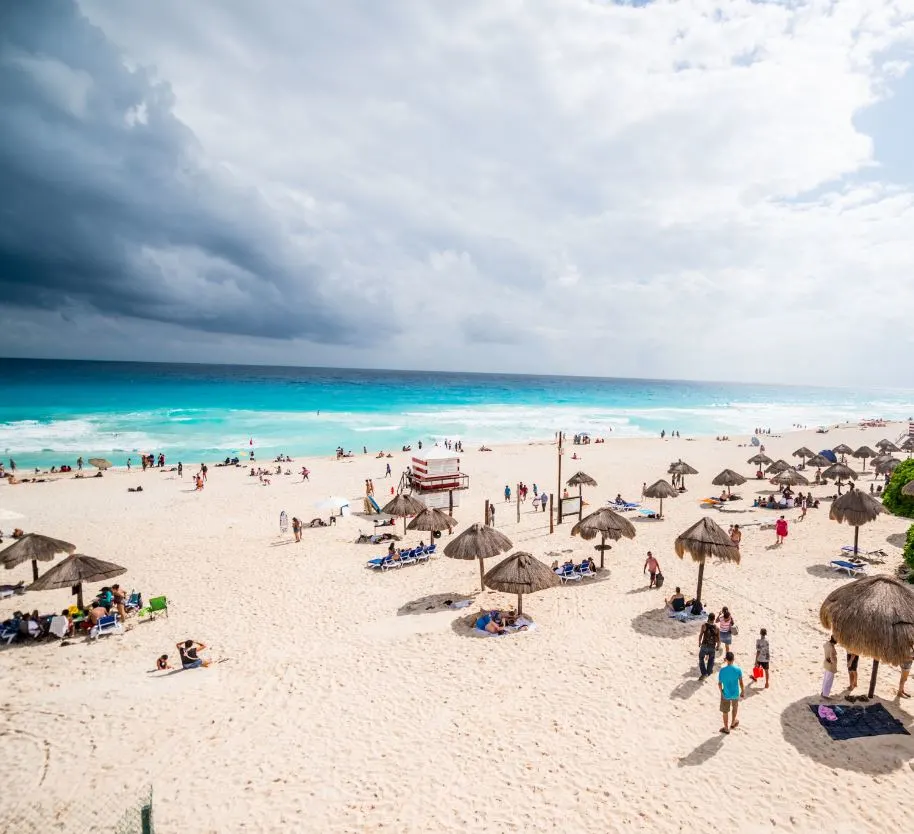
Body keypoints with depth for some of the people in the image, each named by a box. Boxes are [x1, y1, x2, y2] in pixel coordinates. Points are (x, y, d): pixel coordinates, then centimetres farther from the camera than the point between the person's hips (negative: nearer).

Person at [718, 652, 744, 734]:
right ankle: (733, 723, 48)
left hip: (725, 694, -2)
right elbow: (741, 683, -7)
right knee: (735, 707, 29)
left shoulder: (722, 670, -17)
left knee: (725, 711, 16)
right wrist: (742, 691, 10)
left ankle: (726, 728, 30)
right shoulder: (738, 669, -17)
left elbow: (719, 684, -10)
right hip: (735, 693, 2)